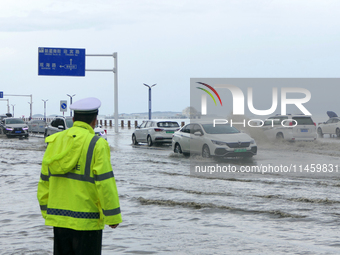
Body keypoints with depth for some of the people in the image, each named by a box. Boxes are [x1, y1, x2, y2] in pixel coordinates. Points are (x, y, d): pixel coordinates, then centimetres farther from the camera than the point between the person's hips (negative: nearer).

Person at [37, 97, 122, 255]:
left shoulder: (54, 142, 8)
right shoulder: (97, 144, -10)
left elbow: (44, 182, 12)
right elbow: (105, 182, -14)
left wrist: (47, 212, 20)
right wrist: (113, 216, -7)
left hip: (58, 218, 6)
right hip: (86, 221, -5)